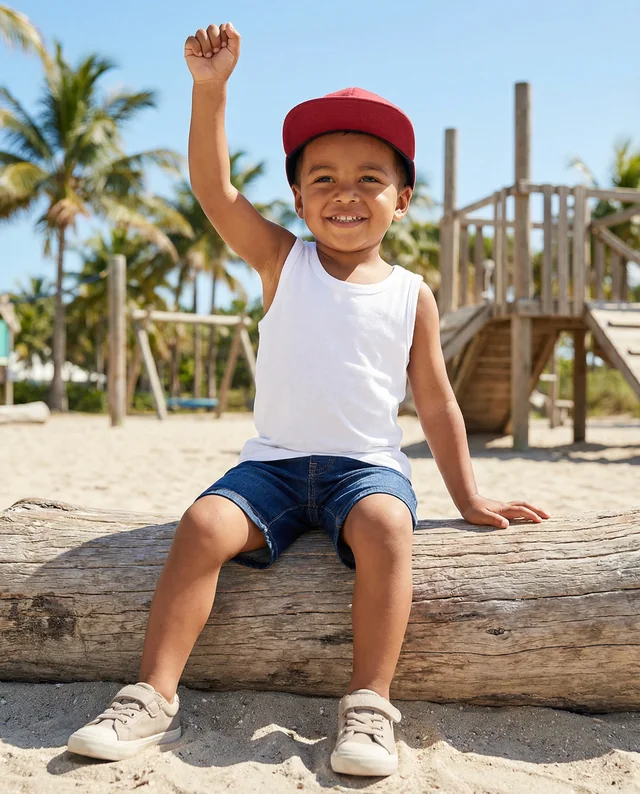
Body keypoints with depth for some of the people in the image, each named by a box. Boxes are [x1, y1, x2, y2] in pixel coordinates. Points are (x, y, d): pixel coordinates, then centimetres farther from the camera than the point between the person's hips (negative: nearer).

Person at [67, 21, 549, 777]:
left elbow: (436, 402, 8)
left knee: (385, 526, -32)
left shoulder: (410, 294, 3)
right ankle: (154, 696, -15)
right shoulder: (282, 262, 3)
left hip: (367, 464, 0)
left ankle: (369, 704, -24)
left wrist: (468, 497, 9)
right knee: (205, 523, -23)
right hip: (275, 460, 1)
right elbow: (215, 187, -11)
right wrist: (211, 89, -23)